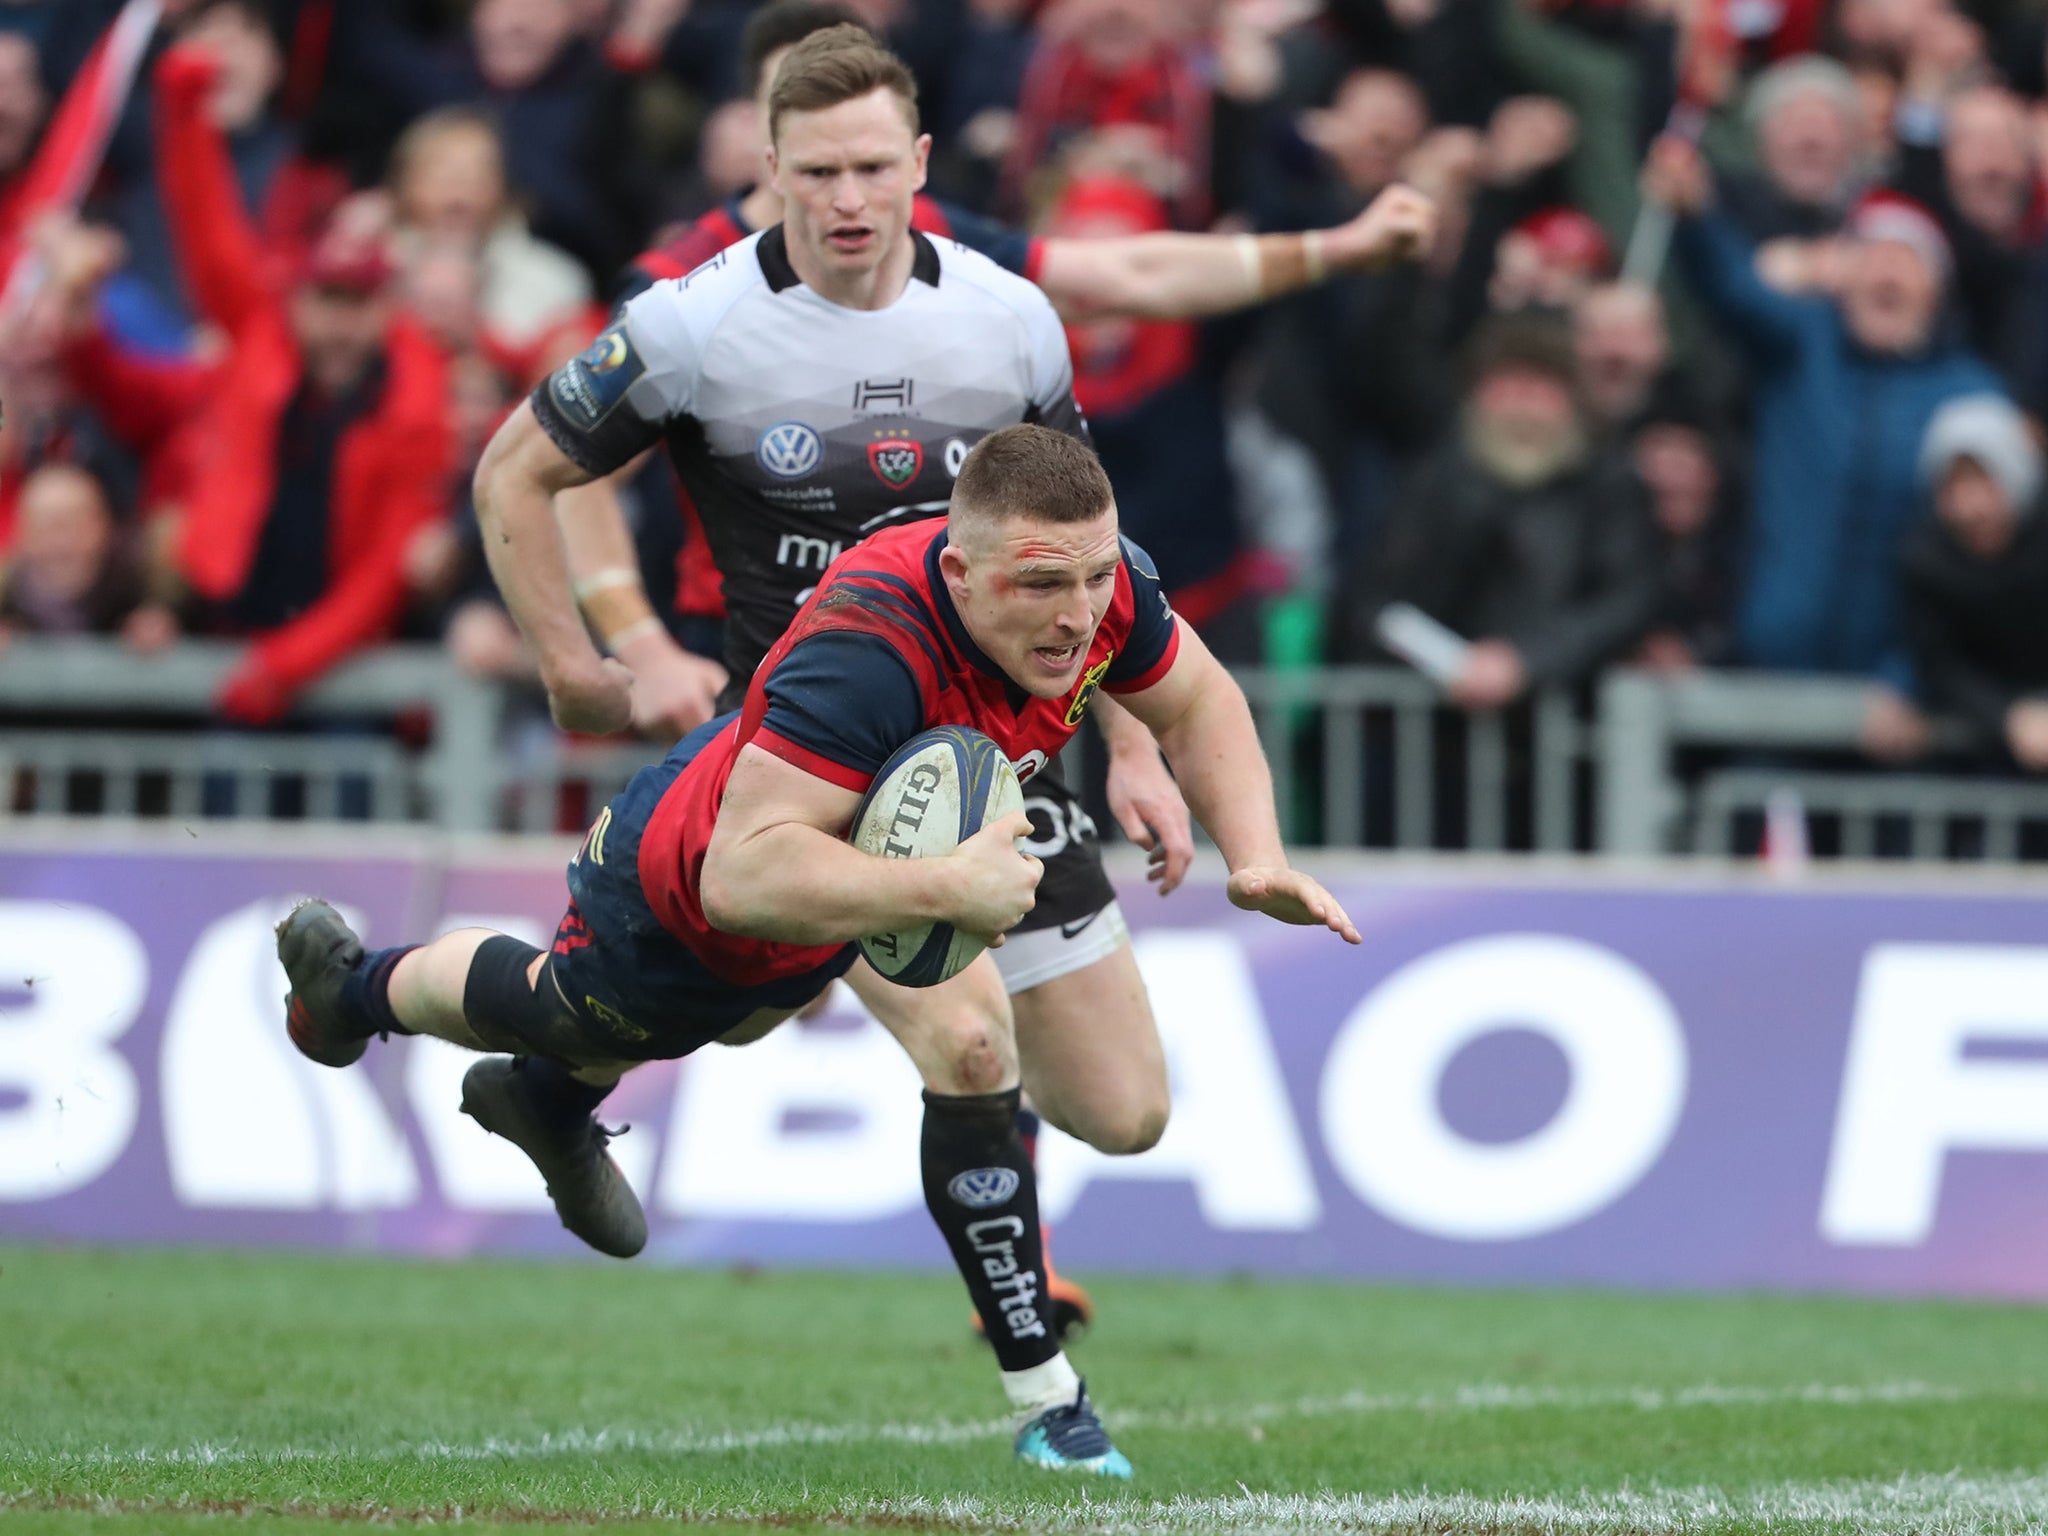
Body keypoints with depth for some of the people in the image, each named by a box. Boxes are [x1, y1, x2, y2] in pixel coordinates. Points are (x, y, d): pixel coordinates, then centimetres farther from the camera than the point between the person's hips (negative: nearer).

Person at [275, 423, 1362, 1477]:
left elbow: (1196, 701, -7)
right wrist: (945, 887, -62)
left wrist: (1257, 855, -21)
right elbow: (740, 875, -55)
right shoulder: (868, 650, -50)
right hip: (678, 896, -4)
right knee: (565, 1016, 27)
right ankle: (355, 986, 63)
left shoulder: (1102, 582, -29)